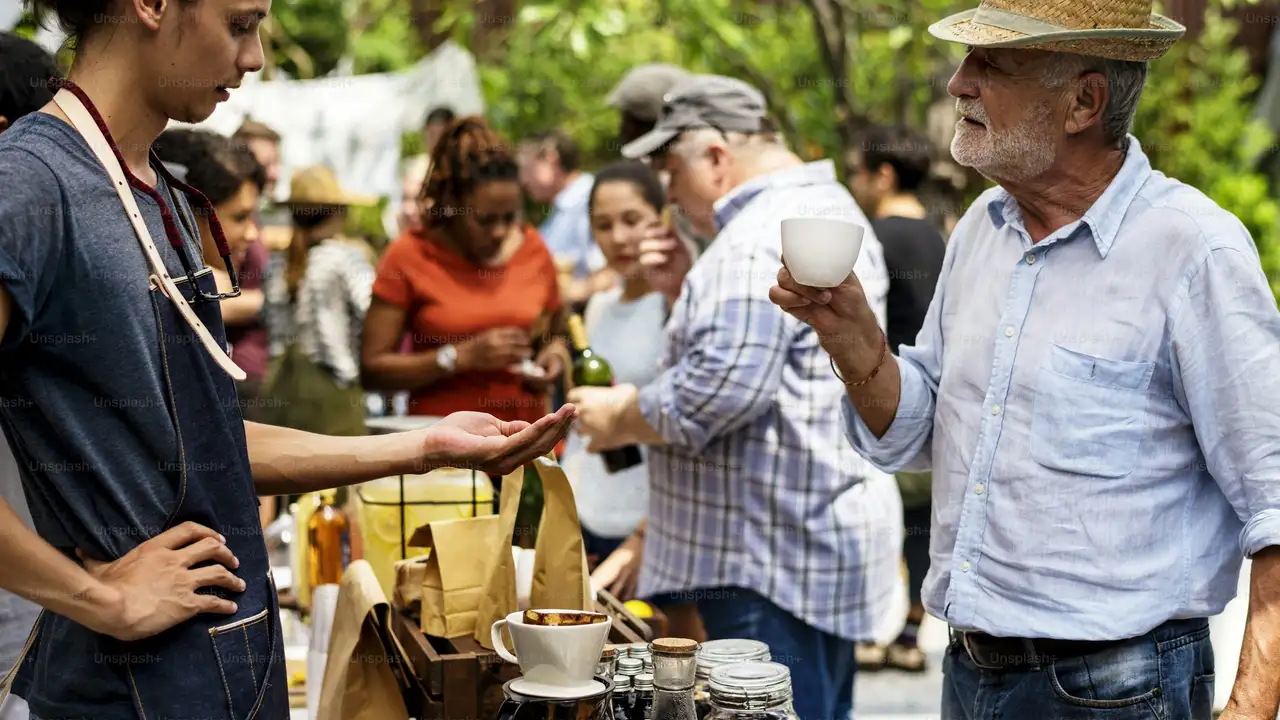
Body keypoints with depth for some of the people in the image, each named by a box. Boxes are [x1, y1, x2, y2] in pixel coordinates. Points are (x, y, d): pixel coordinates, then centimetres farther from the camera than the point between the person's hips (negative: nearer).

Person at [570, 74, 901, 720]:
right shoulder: (831, 208, 16)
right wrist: (691, 290, 13)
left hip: (774, 552, -11)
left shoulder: (760, 237, -19)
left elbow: (720, 390, -27)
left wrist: (620, 419, -11)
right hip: (822, 537, 11)